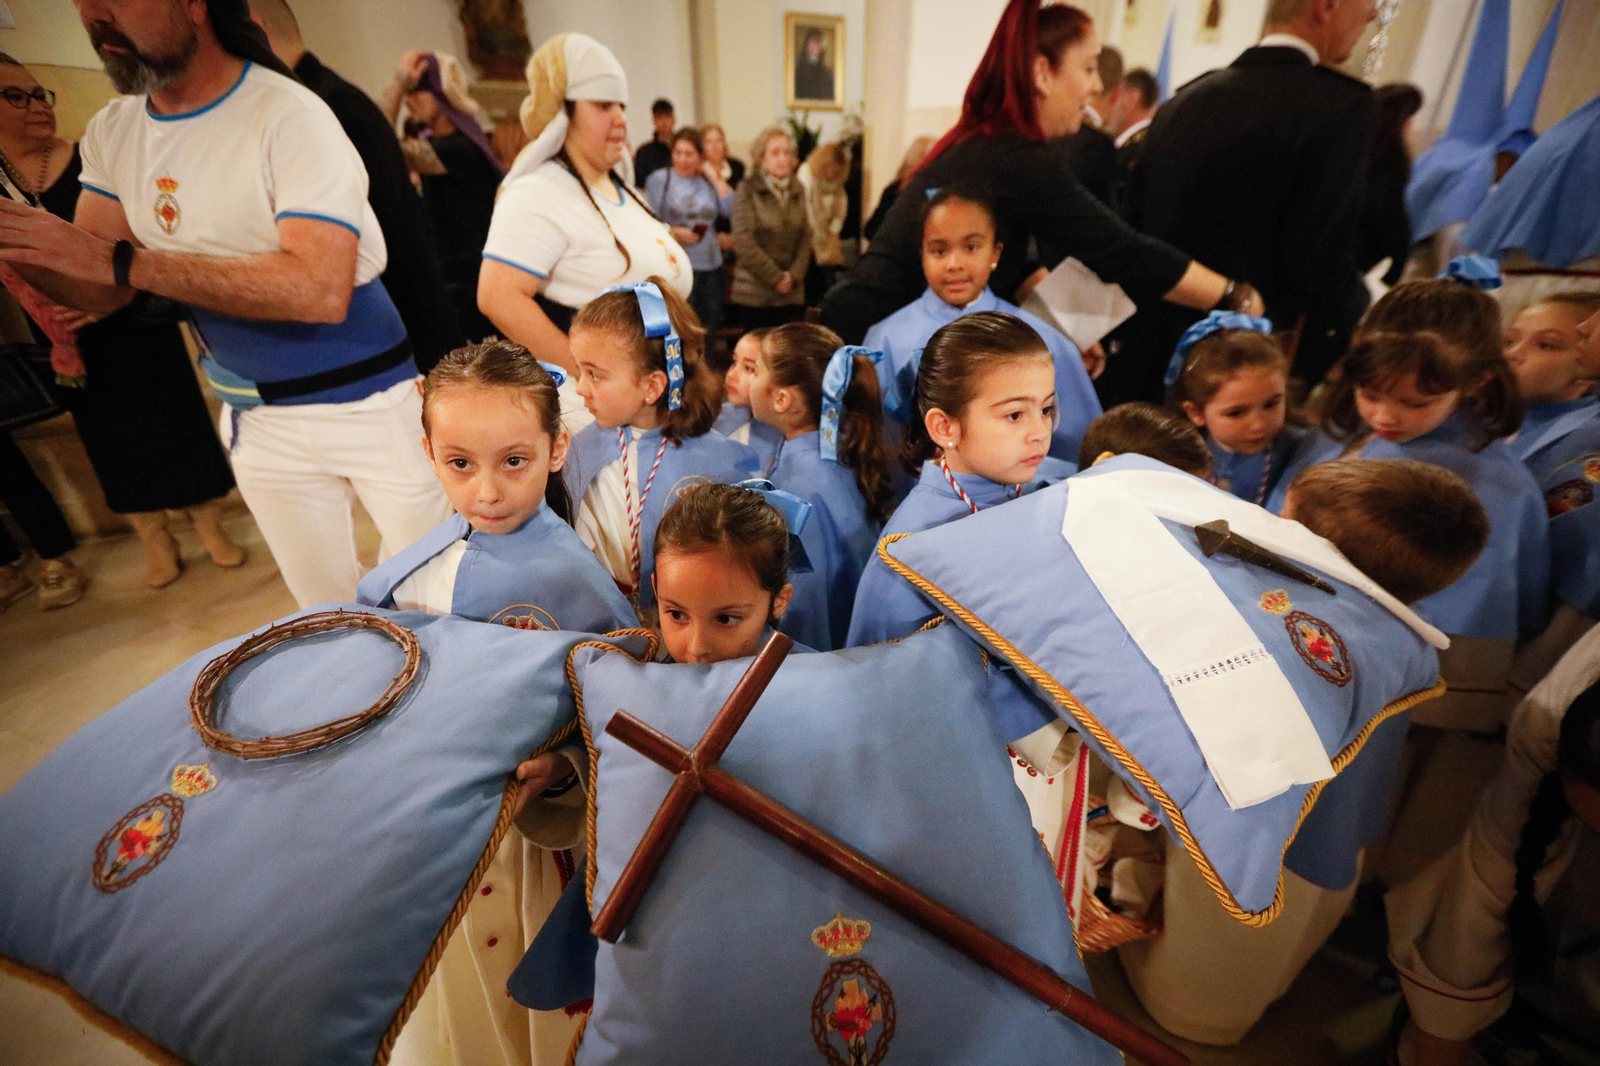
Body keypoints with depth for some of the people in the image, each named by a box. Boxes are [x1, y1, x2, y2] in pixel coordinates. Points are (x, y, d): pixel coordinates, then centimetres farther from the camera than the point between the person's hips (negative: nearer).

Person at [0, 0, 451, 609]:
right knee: (325, 609, 16)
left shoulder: (289, 115, -14)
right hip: (258, 419, 6)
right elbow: (101, 292, 8)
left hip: (369, 403, -6)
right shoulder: (111, 133, 7)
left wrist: (124, 259, -22)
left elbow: (321, 290, -27)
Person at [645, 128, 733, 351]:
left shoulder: (708, 180, 14)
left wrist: (715, 177, 0)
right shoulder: (659, 179, 4)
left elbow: (729, 209, 2)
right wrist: (673, 232, -18)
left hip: (710, 265, 4)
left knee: (709, 329, 10)